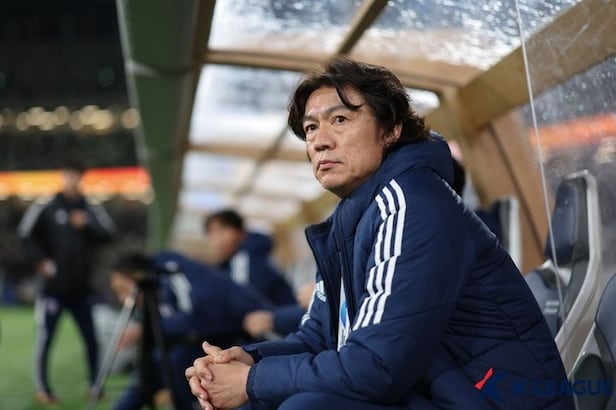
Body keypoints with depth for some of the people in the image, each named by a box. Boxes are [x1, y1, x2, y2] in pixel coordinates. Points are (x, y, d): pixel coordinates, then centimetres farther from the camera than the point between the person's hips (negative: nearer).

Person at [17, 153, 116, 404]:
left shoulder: (91, 210, 5)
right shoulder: (46, 207, -3)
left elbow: (107, 235, 4)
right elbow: (27, 234, 0)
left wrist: (86, 226, -11)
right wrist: (40, 260, -8)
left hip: (81, 288, 3)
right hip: (53, 287, -3)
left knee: (91, 338, 7)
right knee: (45, 337, -1)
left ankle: (95, 384, 21)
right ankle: (42, 389, 12)